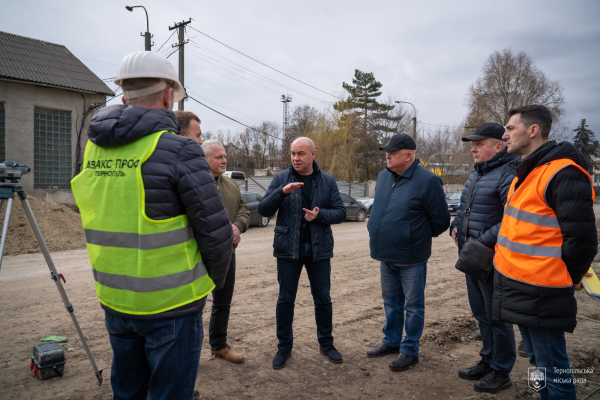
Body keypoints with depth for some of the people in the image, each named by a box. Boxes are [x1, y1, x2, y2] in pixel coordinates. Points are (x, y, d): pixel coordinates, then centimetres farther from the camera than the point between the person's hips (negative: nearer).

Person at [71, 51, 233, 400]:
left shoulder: (94, 149, 4)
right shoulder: (178, 150, -17)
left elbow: (104, 220, 10)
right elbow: (216, 232, -16)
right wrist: (215, 279, 3)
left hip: (114, 300, 7)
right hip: (171, 304, -6)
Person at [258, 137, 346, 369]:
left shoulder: (327, 181, 3)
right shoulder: (281, 179, -1)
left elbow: (340, 212, 2)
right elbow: (264, 210, -8)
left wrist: (320, 215, -17)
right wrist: (282, 192, -24)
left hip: (319, 248, 1)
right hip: (288, 248, -1)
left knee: (323, 298, 10)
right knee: (285, 300, 6)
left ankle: (326, 343, 28)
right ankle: (284, 347, 22)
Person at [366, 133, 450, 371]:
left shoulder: (427, 181, -16)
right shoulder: (383, 176, 5)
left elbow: (440, 220, -10)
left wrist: (419, 237, 3)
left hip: (411, 259, -7)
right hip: (386, 256, 7)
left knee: (413, 306, 8)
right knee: (391, 302, 20)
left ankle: (410, 350, 22)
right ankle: (391, 342, 36)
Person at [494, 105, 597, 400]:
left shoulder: (563, 174, -18)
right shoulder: (523, 172, 12)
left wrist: (568, 279, -6)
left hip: (541, 295, -9)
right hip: (517, 287, 9)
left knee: (552, 369, 5)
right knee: (538, 360, 23)